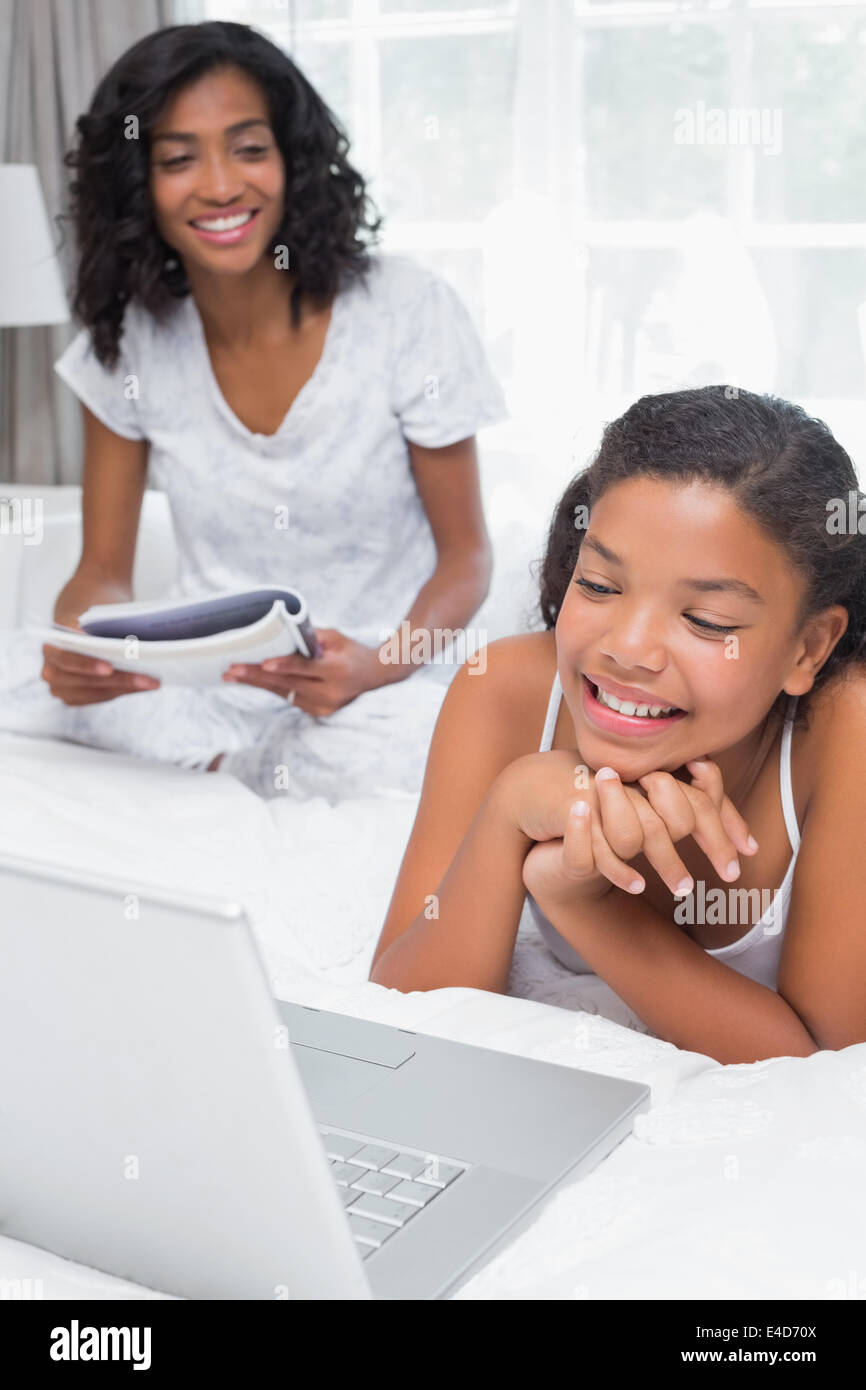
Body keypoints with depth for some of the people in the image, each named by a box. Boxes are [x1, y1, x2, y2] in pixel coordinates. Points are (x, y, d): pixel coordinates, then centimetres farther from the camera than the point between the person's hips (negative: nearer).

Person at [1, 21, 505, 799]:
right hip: (197, 685, 2)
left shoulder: (409, 314, -9)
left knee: (389, 757, -37)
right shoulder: (127, 339, 0)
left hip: (370, 686, -2)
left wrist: (375, 665, -25)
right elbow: (104, 570, 4)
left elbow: (465, 555, -4)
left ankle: (238, 762, -6)